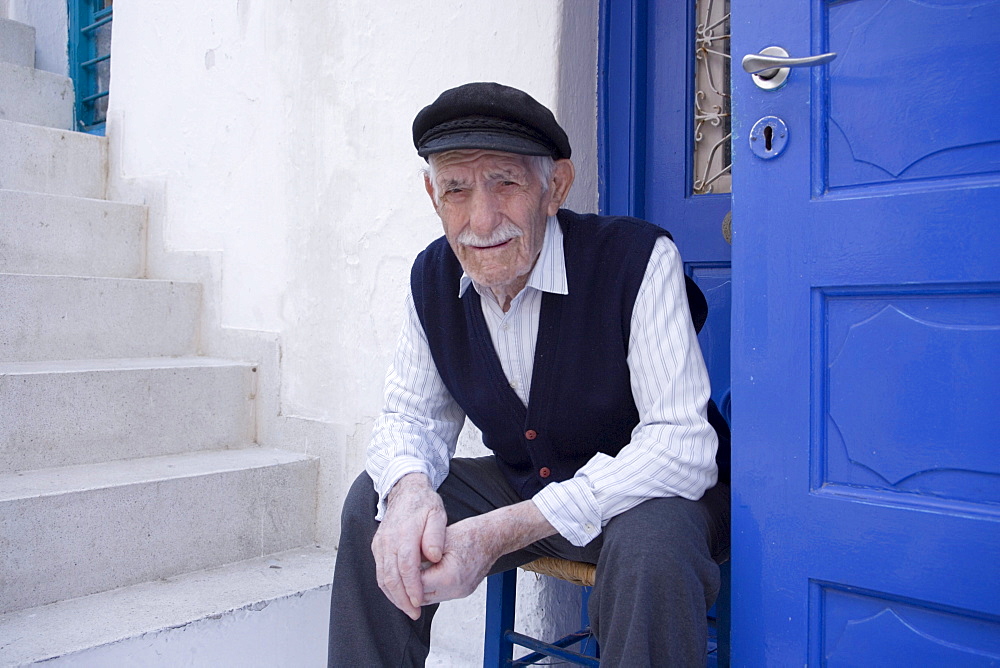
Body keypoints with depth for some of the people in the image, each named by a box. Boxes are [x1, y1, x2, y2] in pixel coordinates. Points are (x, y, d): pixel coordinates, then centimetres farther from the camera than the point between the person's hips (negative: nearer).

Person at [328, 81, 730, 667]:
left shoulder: (640, 259, -24)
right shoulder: (433, 277, -6)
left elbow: (681, 444, -28)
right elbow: (412, 416, 1)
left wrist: (507, 530, -34)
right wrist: (409, 489, -25)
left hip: (645, 491, -4)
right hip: (520, 485, 5)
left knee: (650, 542, -36)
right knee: (374, 503, -10)